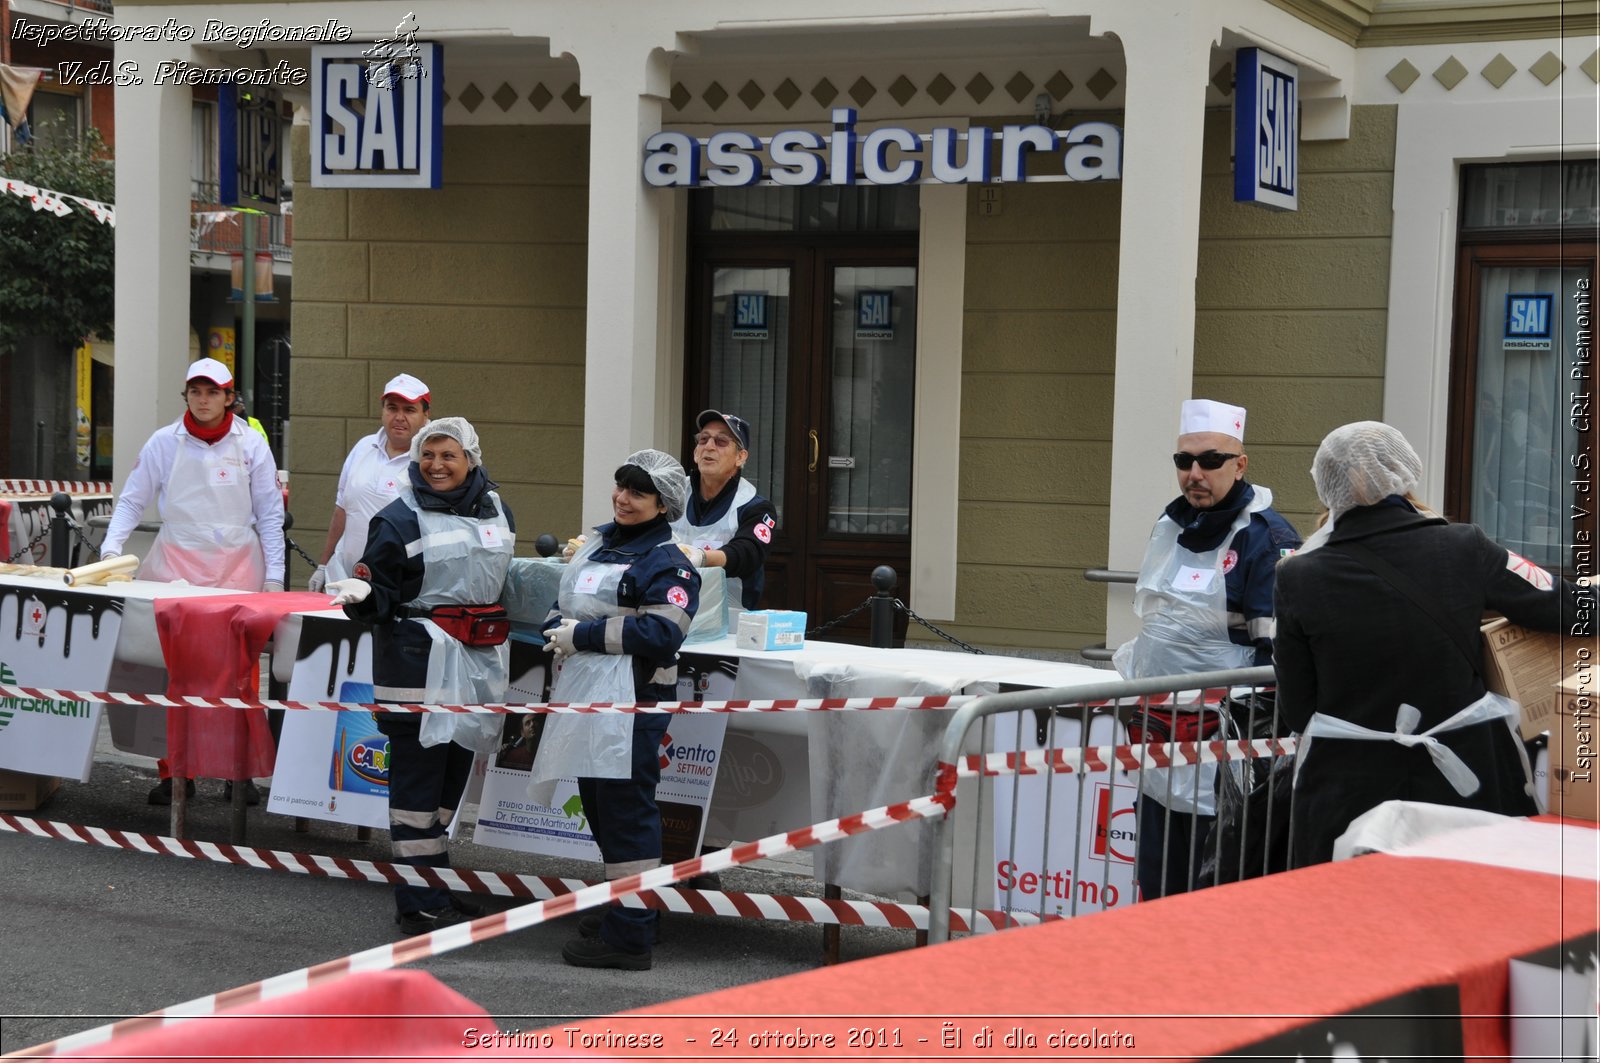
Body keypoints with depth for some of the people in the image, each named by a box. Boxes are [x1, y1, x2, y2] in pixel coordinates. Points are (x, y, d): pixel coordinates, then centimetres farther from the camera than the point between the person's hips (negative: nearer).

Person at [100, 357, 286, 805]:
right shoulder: (165, 443, 1)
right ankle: (174, 770, 6)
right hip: (177, 561, 0)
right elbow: (132, 500, 5)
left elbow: (269, 515, 4)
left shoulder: (250, 445, 1)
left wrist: (273, 577, 0)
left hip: (237, 565, 0)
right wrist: (111, 547, -10)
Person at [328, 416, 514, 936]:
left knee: (453, 774, 14)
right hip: (420, 663, -6)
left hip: (478, 661, 6)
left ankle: (438, 886, 25)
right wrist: (361, 594, -27)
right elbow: (380, 595, -8)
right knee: (417, 780, -5)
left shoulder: (495, 509, 12)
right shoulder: (400, 518, -5)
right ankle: (419, 903, -1)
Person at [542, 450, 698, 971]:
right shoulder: (598, 543, 17)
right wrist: (557, 630, 0)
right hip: (585, 697, 9)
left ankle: (629, 936, -1)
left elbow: (661, 632, -22)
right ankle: (619, 909, 31)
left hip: (630, 701, -9)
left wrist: (582, 636, -17)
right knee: (598, 805, 17)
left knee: (625, 809, -6)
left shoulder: (666, 563, -10)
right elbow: (563, 604, 24)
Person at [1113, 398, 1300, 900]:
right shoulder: (1170, 525, 14)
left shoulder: (1267, 538, -11)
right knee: (1157, 881, 14)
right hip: (1157, 731, 8)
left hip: (1216, 736, -8)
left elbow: (1276, 649, -15)